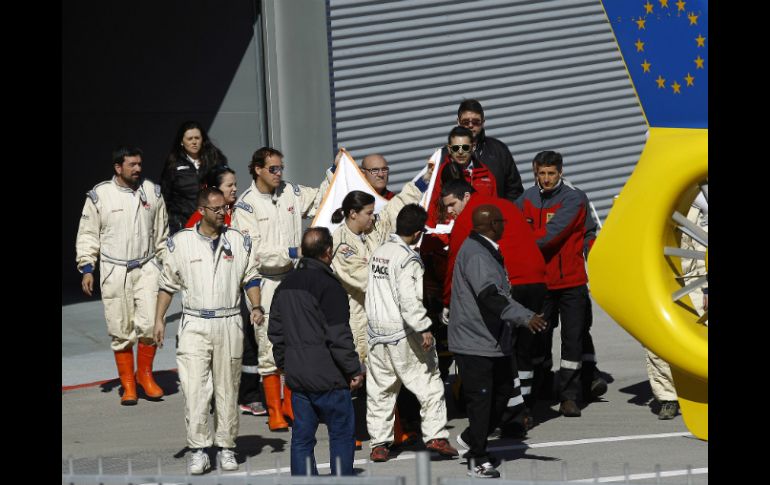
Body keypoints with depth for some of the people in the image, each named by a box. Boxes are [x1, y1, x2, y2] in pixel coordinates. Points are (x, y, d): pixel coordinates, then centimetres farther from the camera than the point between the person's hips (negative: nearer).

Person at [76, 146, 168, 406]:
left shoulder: (152, 192, 6)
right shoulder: (99, 196, -1)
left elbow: (161, 233, 15)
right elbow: (87, 235, 4)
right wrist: (87, 268, -2)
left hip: (147, 267, 1)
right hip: (114, 271, -1)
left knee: (150, 322, -13)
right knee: (121, 330, 1)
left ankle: (145, 374, 8)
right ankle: (128, 384, 13)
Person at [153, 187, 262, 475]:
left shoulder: (239, 241, 7)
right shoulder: (180, 242, 3)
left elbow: (250, 278, 13)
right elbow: (168, 283, 8)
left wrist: (256, 307, -2)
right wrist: (159, 319, 3)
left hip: (229, 324, 2)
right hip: (194, 324, -2)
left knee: (227, 389, 6)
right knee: (194, 389, -9)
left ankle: (226, 447, 15)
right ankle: (198, 450, -3)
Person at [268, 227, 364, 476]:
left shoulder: (285, 285, 10)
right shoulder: (329, 286, -14)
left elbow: (275, 332, 16)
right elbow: (338, 337, -17)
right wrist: (354, 371, -8)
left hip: (296, 378, 7)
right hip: (328, 378, -7)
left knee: (302, 437, 9)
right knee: (341, 434, 4)